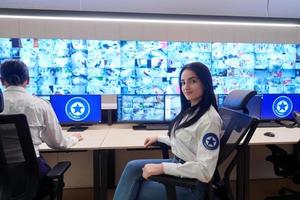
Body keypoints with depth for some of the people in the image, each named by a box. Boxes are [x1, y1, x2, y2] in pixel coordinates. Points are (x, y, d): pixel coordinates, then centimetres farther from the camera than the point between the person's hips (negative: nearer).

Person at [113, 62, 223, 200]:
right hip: (178, 164, 9)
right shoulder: (191, 111, 7)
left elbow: (205, 170, -27)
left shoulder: (209, 119, -23)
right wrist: (158, 138, 19)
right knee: (132, 167, -5)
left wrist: (163, 168, -28)